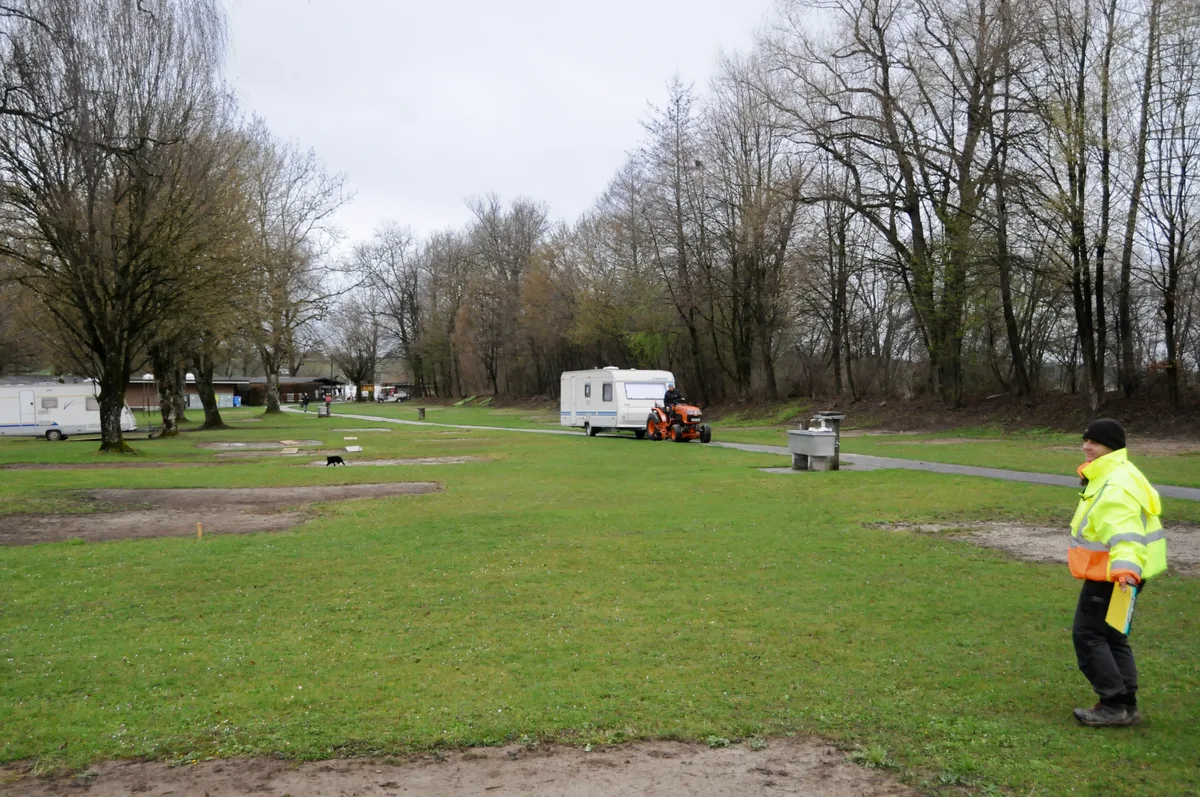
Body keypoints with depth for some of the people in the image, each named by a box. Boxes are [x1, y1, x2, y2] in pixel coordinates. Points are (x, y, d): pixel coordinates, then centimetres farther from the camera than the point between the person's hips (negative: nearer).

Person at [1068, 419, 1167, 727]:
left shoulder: (1116, 486, -24)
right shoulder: (1110, 475, 11)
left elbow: (1124, 533, -39)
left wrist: (1126, 568, -53)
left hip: (1114, 574, -11)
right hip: (1112, 571, 11)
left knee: (1087, 634, -3)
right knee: (1112, 636, 16)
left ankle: (1114, 705, 3)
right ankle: (1127, 706, 22)